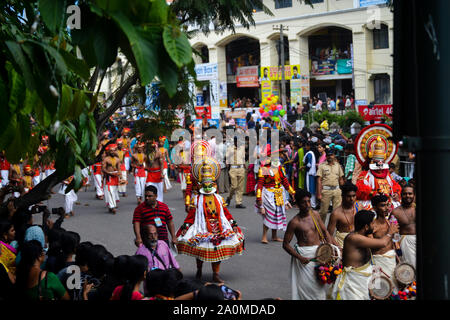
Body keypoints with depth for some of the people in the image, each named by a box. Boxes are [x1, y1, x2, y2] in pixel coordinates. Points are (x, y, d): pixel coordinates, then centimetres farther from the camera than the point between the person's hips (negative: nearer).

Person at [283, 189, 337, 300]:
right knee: (308, 285, -3)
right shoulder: (294, 222, -11)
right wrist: (300, 258, -19)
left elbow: (325, 231, 15)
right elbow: (286, 244, -9)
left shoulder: (315, 214, 4)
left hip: (319, 251, 5)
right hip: (304, 254, -5)